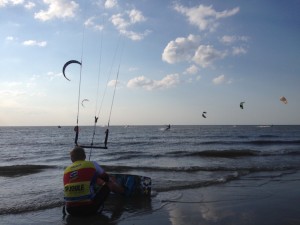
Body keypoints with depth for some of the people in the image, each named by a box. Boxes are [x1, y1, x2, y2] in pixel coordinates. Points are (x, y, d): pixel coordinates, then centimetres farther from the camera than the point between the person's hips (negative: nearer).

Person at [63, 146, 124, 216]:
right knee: (109, 183, 15)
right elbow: (106, 178, 18)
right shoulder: (92, 164, 1)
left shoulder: (66, 170, 11)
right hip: (88, 209, -4)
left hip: (71, 211, 4)